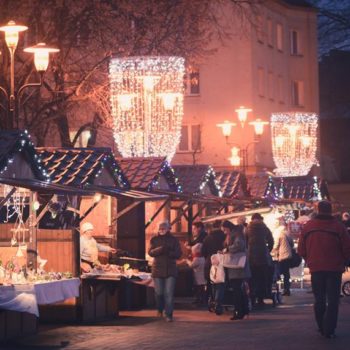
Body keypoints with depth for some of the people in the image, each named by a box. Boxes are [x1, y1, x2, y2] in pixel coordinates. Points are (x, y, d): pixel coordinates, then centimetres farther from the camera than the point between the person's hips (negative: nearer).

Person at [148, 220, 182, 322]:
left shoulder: (174, 240, 6)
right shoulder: (154, 239, 9)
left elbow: (178, 254, 0)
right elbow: (150, 252, -3)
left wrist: (168, 252, -18)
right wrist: (160, 249, -21)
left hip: (170, 269, -1)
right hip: (158, 269, 1)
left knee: (169, 293, -8)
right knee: (159, 292, 6)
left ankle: (169, 314, -6)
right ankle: (160, 309, 31)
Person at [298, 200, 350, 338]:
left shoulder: (308, 227, 1)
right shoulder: (338, 226, -8)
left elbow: (301, 250, 5)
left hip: (316, 269, 3)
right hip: (334, 269, -3)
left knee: (319, 299, 15)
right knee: (333, 300, 2)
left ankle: (321, 328, 16)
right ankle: (329, 330, -5)